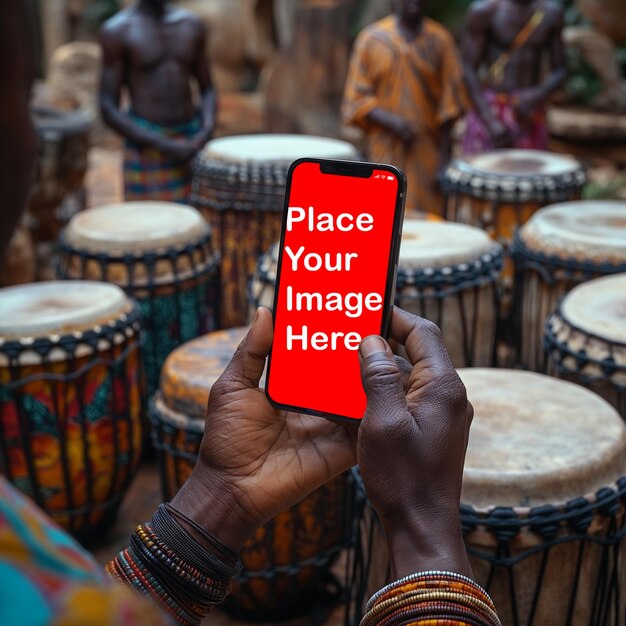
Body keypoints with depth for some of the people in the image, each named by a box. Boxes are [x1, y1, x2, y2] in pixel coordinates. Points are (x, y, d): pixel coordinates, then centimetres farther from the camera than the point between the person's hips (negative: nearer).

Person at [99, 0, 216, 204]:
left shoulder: (192, 25, 6)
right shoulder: (117, 30, -7)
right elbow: (108, 109, -9)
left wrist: (206, 132, -8)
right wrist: (165, 146, -17)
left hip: (192, 143, 4)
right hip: (148, 147, -4)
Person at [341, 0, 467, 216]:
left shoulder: (440, 39, 6)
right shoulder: (371, 39, 4)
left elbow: (450, 101, 4)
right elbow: (356, 99, 3)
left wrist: (444, 158, -2)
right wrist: (391, 121, -15)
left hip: (428, 152, 1)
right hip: (385, 152, -1)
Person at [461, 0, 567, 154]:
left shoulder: (551, 13, 4)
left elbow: (559, 71, 8)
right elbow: (469, 70, -8)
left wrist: (538, 94, -14)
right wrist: (490, 121, -17)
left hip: (531, 114, 3)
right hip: (488, 109, -3)